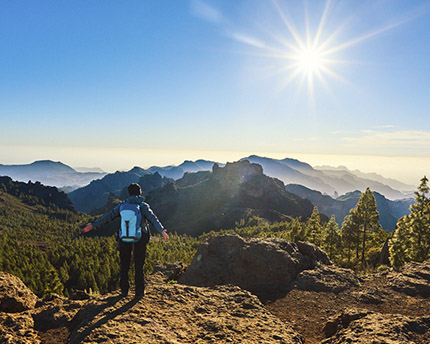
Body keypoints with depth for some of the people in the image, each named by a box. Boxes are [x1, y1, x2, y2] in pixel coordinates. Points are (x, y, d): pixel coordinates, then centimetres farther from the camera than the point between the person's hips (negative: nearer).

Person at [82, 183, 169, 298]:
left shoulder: (122, 206, 2)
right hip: (140, 240, -2)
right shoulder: (143, 206, -5)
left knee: (124, 266, 16)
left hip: (124, 240, 2)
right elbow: (153, 218, -21)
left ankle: (124, 291, 20)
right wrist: (161, 230, -32)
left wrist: (93, 225, 3)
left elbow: (108, 217, -1)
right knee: (139, 267, 9)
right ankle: (139, 292, 12)